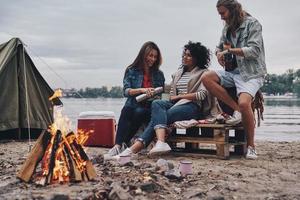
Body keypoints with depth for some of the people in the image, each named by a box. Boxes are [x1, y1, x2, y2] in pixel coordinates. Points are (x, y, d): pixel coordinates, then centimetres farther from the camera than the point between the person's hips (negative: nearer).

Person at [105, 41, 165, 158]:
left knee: (139, 112, -35)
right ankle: (119, 145, -42)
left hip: (150, 108, 1)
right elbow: (126, 91, -3)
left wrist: (156, 95, -4)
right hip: (133, 105, 0)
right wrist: (142, 90, -20)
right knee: (126, 111, -36)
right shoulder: (131, 71, 10)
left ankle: (120, 145, -31)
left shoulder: (158, 74, 18)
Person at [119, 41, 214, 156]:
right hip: (176, 104, 6)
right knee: (157, 103, -27)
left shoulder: (203, 73, 8)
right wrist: (173, 98, -2)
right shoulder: (178, 73, 27)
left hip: (193, 106, -6)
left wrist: (180, 96, -4)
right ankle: (161, 142, -45)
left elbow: (202, 95, -6)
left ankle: (135, 148, -36)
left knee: (158, 116, -27)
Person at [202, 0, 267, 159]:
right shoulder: (227, 28, 14)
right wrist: (220, 54, -2)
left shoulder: (252, 23, -7)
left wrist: (230, 50, -12)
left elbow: (254, 50, -16)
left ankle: (251, 146, -12)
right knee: (206, 78, -17)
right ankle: (236, 109, -14)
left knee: (244, 103, -30)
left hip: (251, 73, -7)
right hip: (232, 71, 7)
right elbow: (220, 47, 22)